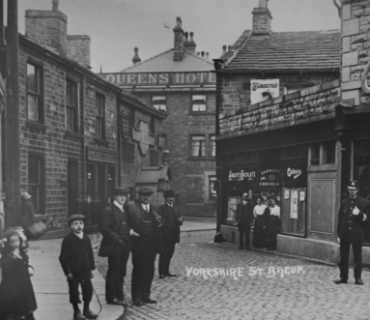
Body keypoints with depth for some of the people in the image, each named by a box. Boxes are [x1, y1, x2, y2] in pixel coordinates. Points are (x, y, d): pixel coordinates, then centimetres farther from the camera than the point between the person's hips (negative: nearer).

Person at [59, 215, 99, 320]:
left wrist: (91, 268, 8)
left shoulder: (86, 239, 4)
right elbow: (63, 257, -12)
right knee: (74, 291, 7)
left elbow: (90, 254, 10)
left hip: (85, 271, 5)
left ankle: (86, 310, 27)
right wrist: (68, 271, -12)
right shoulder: (68, 239, -12)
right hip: (73, 271, -5)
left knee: (88, 289, 10)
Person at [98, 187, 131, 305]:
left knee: (121, 273, 11)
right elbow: (103, 228, -15)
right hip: (114, 246, -7)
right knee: (113, 272, 0)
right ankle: (111, 297, 8)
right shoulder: (109, 210, -9)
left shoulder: (125, 210, 15)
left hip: (124, 246, 7)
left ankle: (119, 297, 18)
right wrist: (117, 239, -17)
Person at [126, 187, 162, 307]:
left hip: (151, 243, 6)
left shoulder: (152, 207, 16)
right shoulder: (132, 206, -4)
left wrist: (158, 221, -2)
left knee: (149, 270, 9)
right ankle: (136, 297, 8)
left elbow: (157, 225, 19)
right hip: (138, 242, -6)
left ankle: (145, 296, 19)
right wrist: (130, 230, -21)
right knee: (138, 269, 0)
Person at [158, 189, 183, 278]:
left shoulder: (176, 209, 17)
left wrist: (180, 220, -6)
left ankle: (166, 271, 18)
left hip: (173, 235, 6)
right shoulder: (161, 208, -3)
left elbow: (179, 222, 14)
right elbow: (161, 221, -12)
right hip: (164, 235, -6)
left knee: (170, 253, 9)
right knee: (164, 254, -4)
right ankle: (161, 273, 1)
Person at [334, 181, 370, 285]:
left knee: (358, 257, 1)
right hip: (345, 234, 2)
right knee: (343, 257, 6)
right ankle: (343, 277, 13)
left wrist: (359, 214, -18)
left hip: (357, 234, -2)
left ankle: (358, 278, 8)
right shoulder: (344, 203, 8)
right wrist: (338, 235, 7)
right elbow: (340, 220, 9)